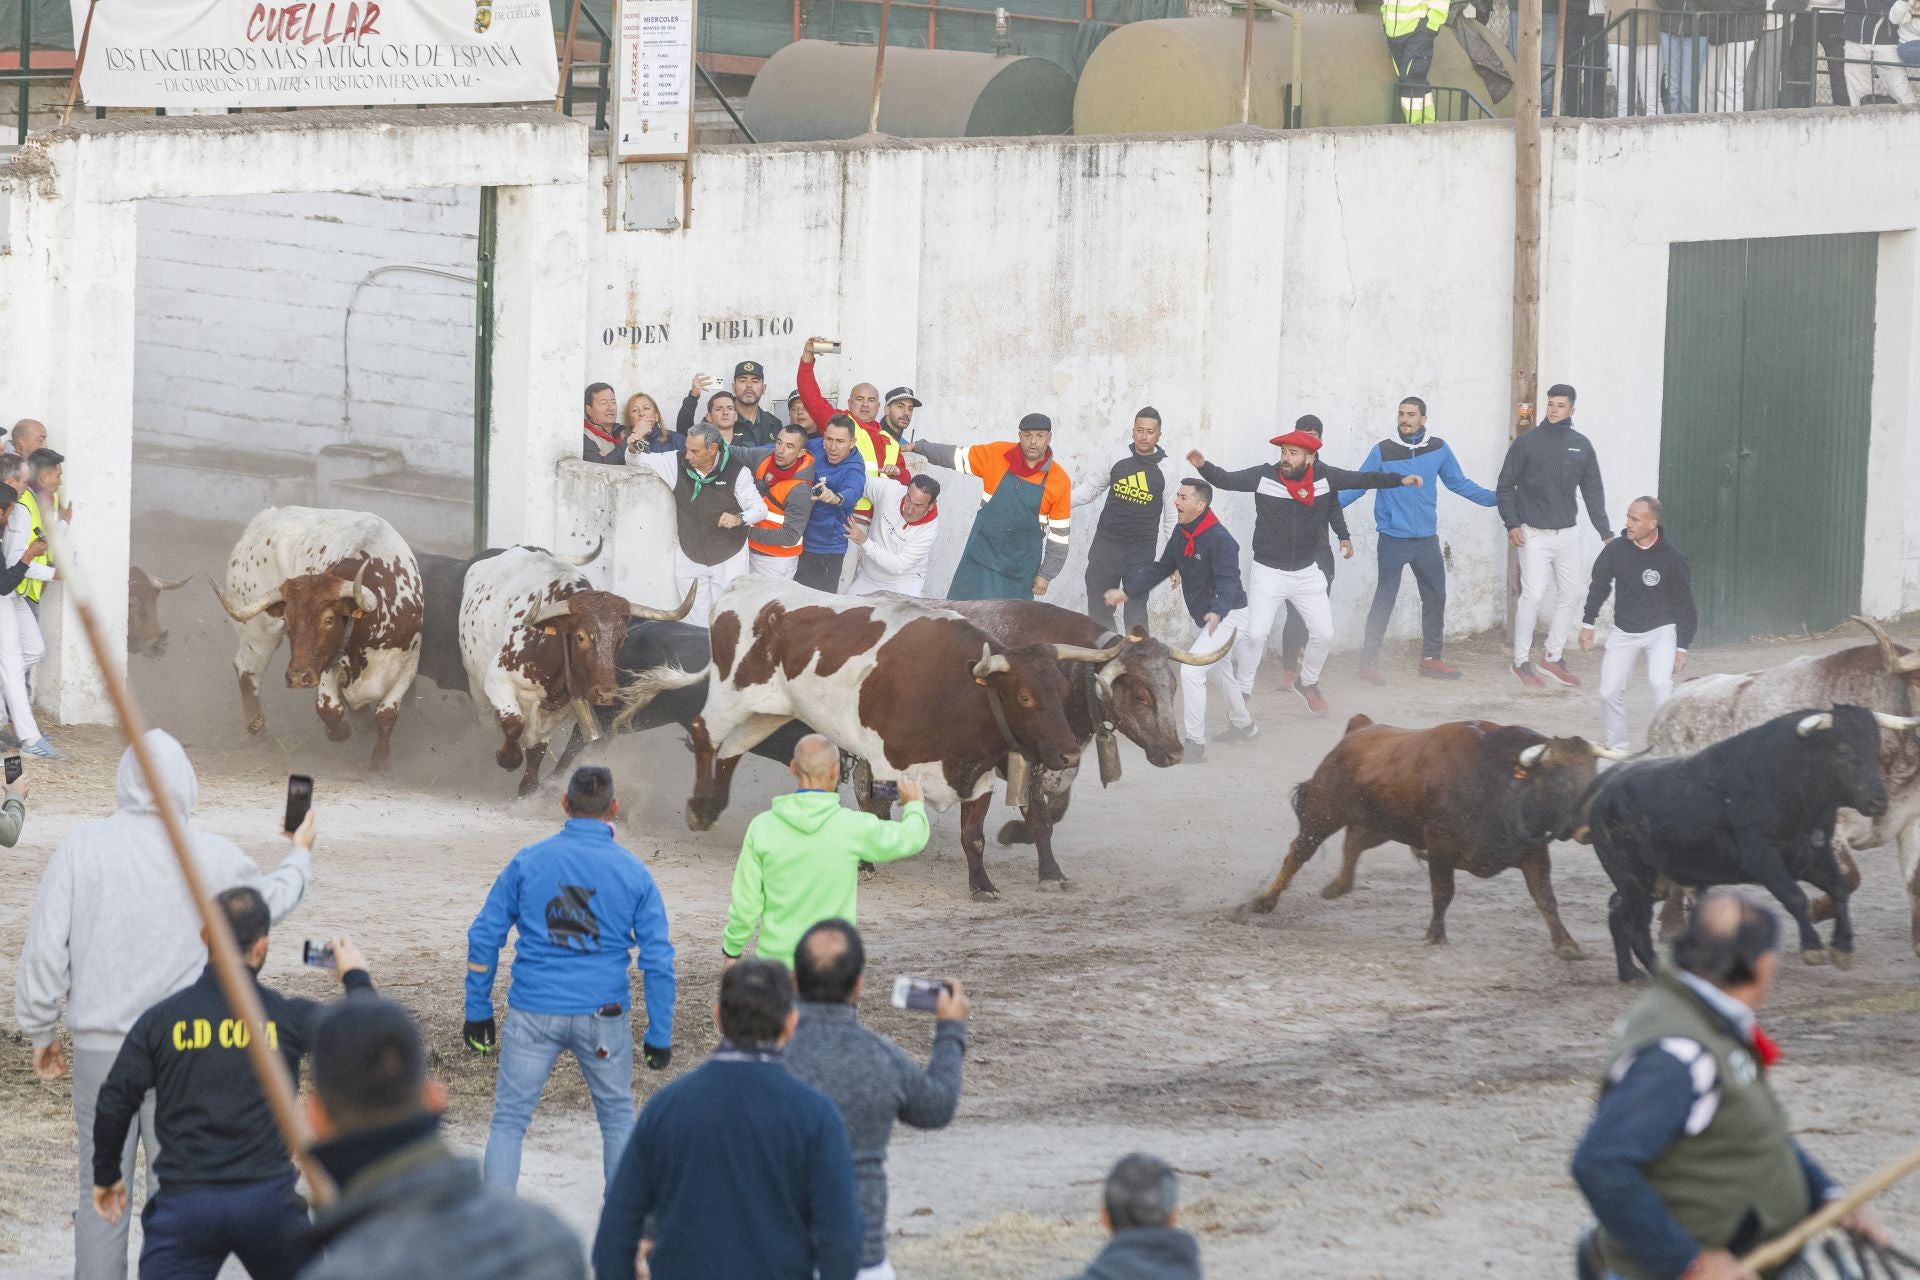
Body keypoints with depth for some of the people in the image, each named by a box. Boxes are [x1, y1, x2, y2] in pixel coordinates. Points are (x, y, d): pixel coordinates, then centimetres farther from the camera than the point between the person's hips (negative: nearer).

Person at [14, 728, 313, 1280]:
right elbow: (270, 900, 16)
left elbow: (44, 950, -5)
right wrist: (300, 857, 38)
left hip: (99, 1044, 1)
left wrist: (41, 1032, 9)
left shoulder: (81, 847, -6)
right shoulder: (213, 857, -5)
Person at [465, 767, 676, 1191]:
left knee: (509, 1120, 5)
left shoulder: (528, 862, -1)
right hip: (603, 1014, 1)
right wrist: (659, 1036, 5)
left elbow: (484, 937, 0)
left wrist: (478, 1009, 9)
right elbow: (658, 961, -2)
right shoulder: (633, 873, -2)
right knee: (617, 1116, 18)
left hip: (533, 1012, -1)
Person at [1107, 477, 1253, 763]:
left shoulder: (1220, 540, -27)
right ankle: (1242, 725, 49)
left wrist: (1217, 611, -54)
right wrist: (1127, 591, 4)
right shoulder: (1181, 533, 0)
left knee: (1191, 670, -21)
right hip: (1204, 618, 10)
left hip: (1228, 617, -10)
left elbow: (1227, 581, -36)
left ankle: (1194, 742, -15)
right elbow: (1161, 568, 9)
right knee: (1219, 672, 26)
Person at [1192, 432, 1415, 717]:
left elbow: (1362, 479, -1)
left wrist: (1400, 480, -8)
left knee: (1324, 634, 7)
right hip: (1269, 572, -3)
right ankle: (1241, 692, 5)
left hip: (1308, 573, 3)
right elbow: (1226, 479, -14)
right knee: (1255, 633, -12)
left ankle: (1308, 684, 33)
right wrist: (1203, 466, -32)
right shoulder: (1264, 477, -13)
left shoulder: (1325, 477, -8)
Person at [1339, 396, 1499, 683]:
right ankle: (1369, 662, 3)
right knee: (1384, 601, -3)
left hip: (1427, 541, 4)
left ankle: (1431, 658, 25)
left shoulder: (1439, 449, 1)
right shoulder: (1383, 451, -6)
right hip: (1393, 540, -4)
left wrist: (1494, 498, 5)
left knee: (1435, 598, 11)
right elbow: (1358, 486, -5)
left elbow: (1459, 484, 10)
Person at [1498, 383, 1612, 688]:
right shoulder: (1527, 442, -5)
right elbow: (1505, 487, -1)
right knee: (1533, 594, -10)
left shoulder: (1581, 445, 5)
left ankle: (1552, 656, 19)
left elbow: (1593, 491, 9)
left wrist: (1605, 531, 4)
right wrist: (1512, 523, -11)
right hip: (1535, 534, -4)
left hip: (1568, 532, 4)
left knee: (1570, 595, 7)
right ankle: (1521, 661, -1)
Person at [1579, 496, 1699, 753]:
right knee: (1610, 691, -4)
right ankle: (1616, 747, 15)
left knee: (1660, 682, -26)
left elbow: (1684, 604, -7)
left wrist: (1682, 647, -6)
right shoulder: (1616, 549, -9)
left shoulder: (1671, 558, -16)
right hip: (1623, 632, 3)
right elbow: (1599, 585, 8)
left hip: (1661, 629, -3)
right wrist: (1587, 623, 11)